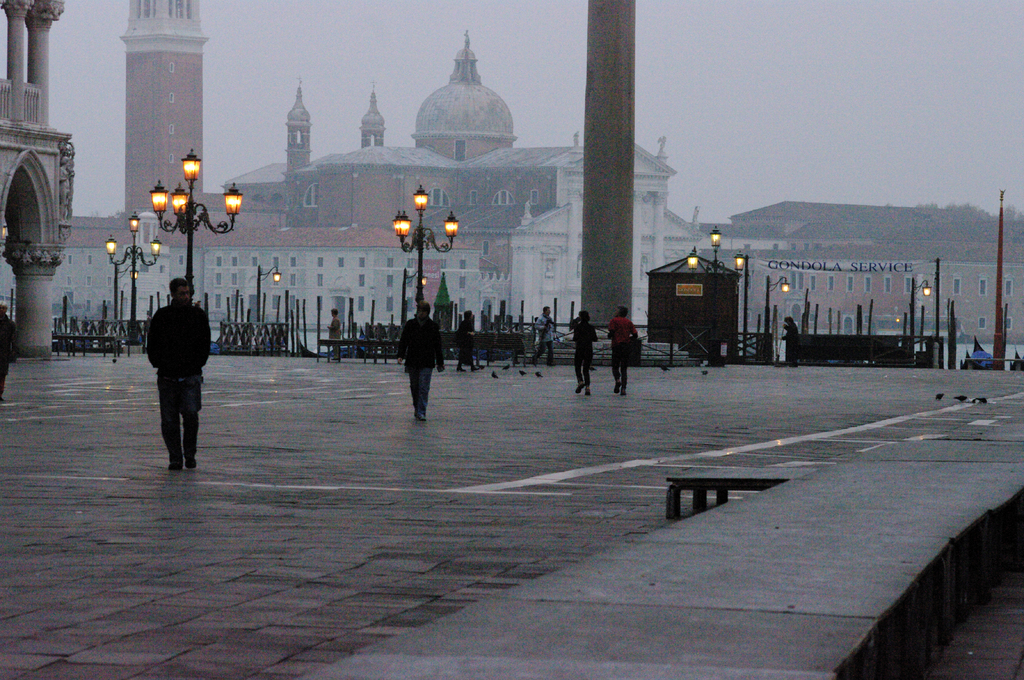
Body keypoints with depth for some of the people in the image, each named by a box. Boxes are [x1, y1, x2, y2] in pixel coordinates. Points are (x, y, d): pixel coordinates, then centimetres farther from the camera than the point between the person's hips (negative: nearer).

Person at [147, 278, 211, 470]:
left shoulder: (198, 315, 5)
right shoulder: (161, 316, 5)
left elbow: (205, 344, 10)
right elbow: (153, 345, 10)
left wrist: (196, 365, 0)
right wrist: (159, 364, -1)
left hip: (191, 375, -1)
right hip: (167, 376, 1)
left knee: (190, 414, -14)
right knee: (169, 420, 1)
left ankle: (189, 454, 3)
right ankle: (175, 458, 11)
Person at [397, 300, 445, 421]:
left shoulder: (433, 326, 3)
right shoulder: (410, 324, 5)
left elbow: (437, 346, 8)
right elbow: (403, 341, 6)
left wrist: (440, 362, 9)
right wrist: (401, 355, -8)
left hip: (427, 362, -2)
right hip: (412, 362, 2)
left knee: (424, 388, -9)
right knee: (414, 387, 12)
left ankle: (421, 412, -10)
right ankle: (417, 408, 31)